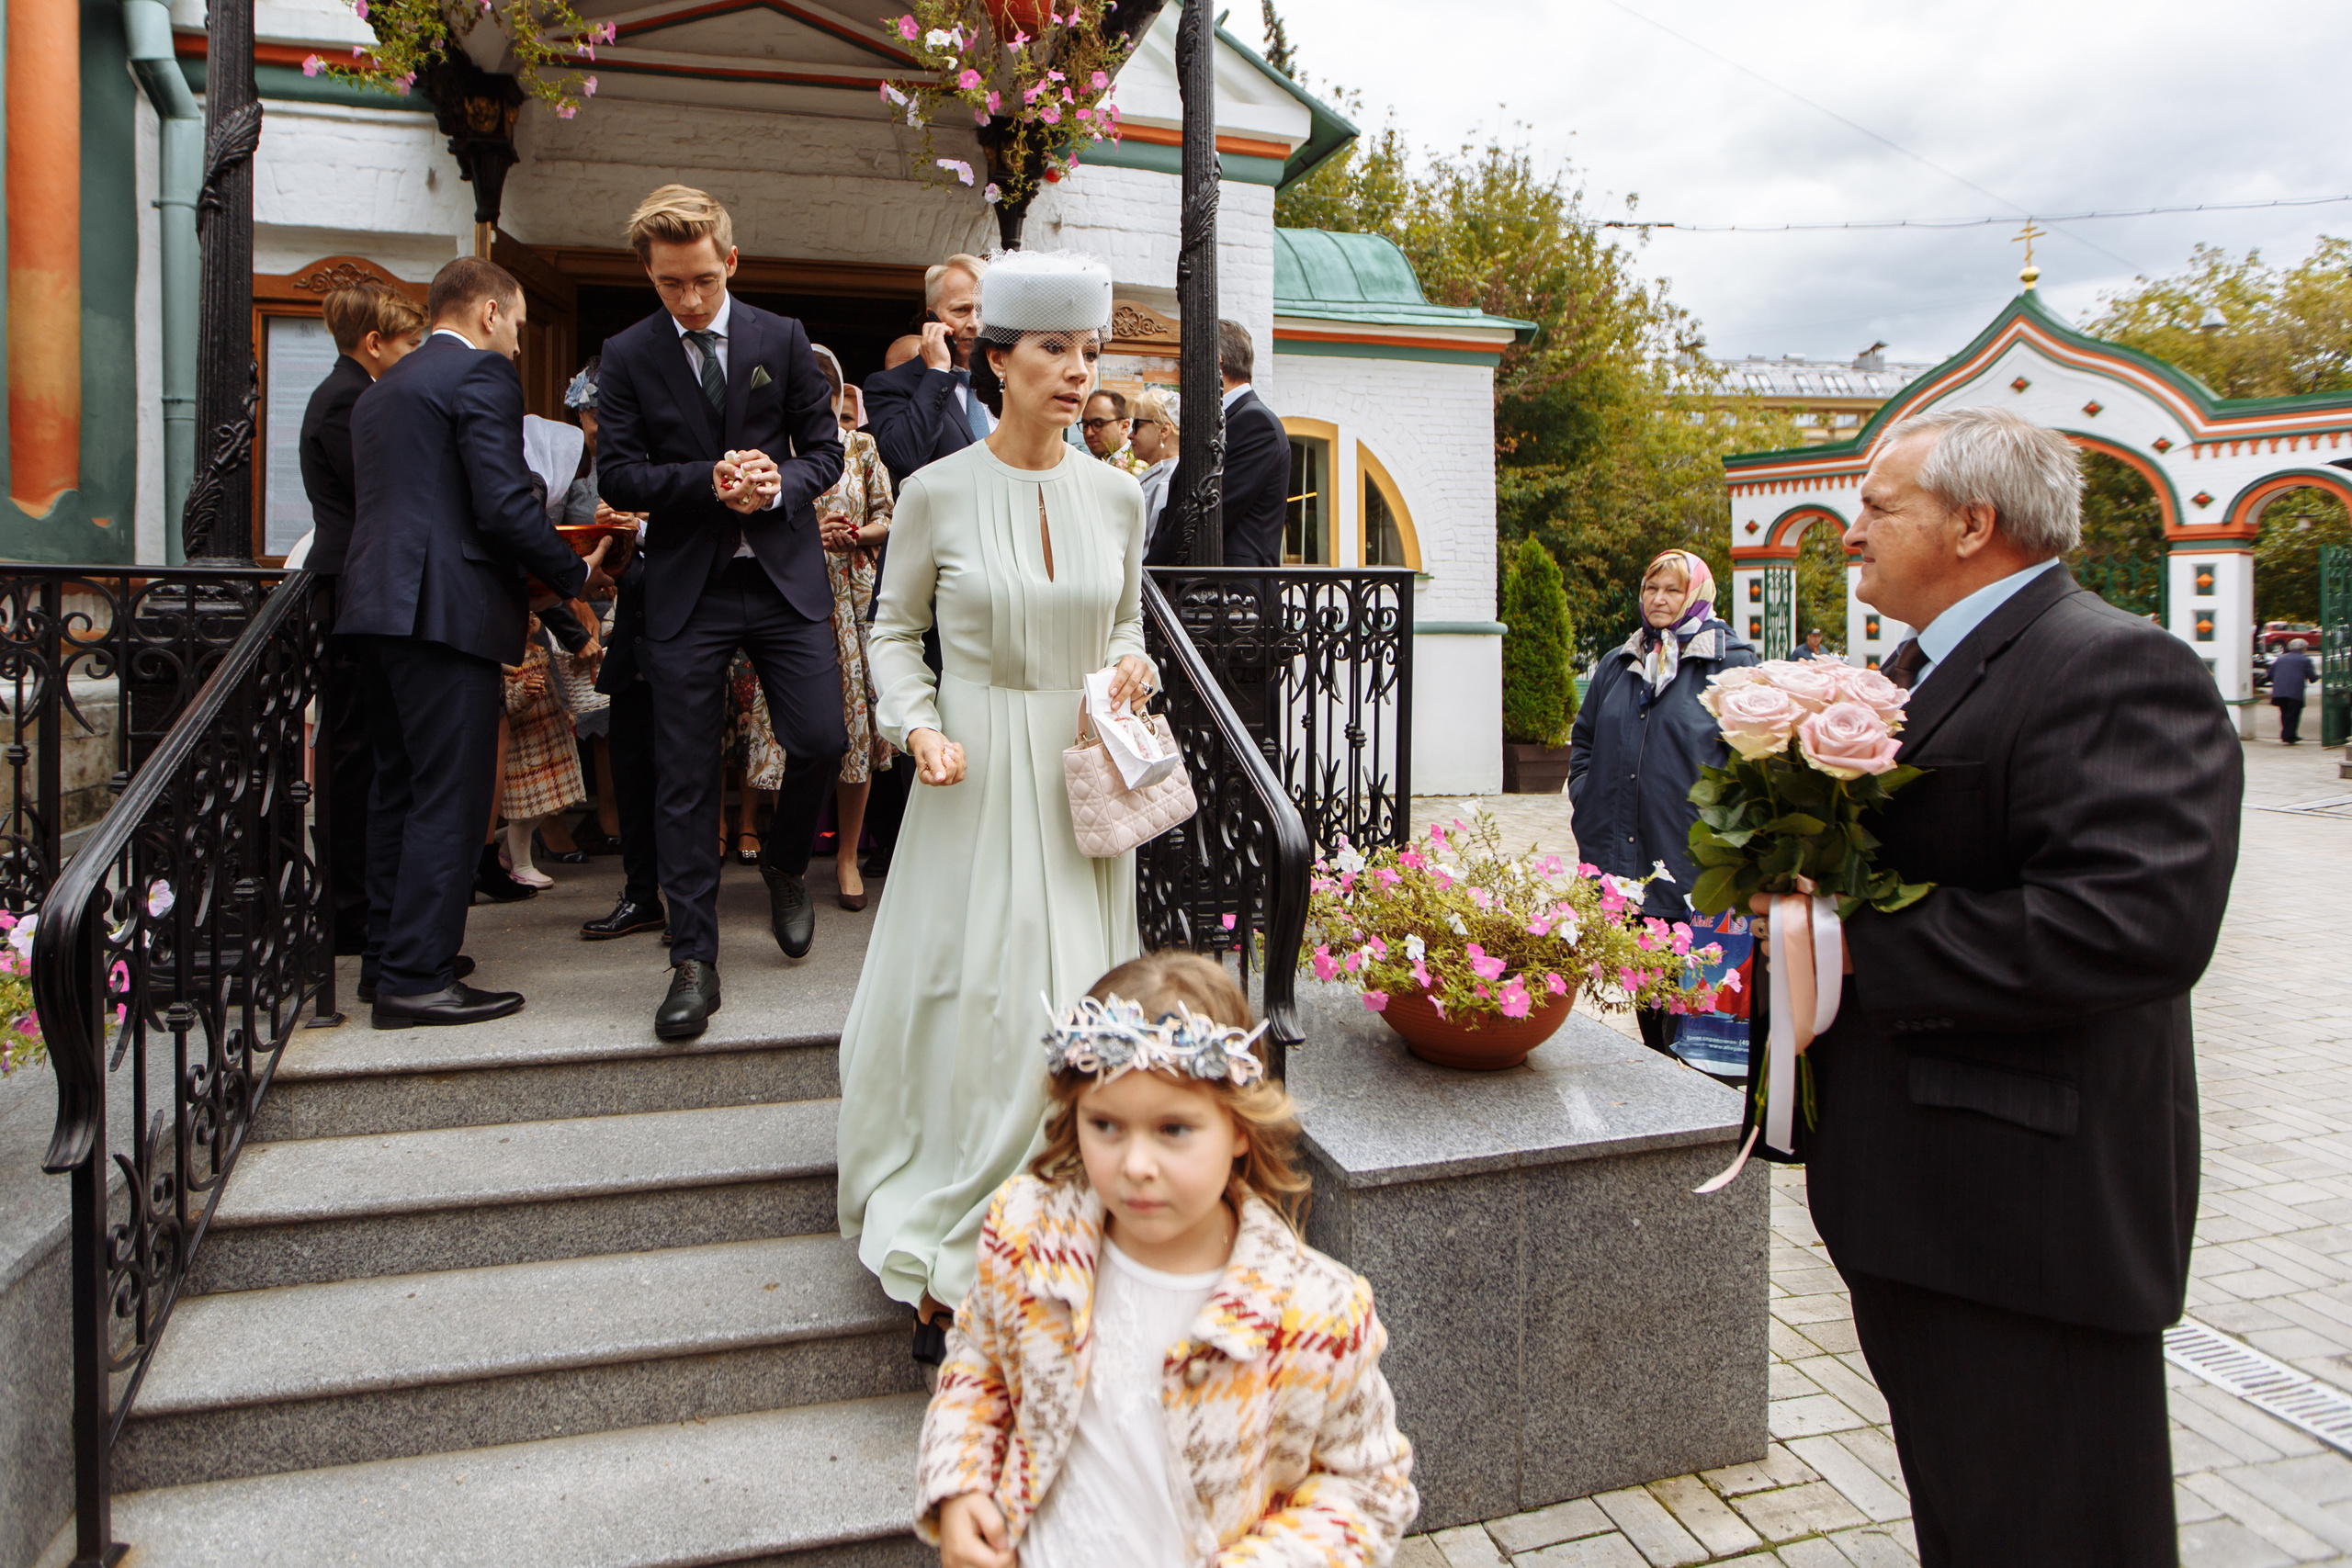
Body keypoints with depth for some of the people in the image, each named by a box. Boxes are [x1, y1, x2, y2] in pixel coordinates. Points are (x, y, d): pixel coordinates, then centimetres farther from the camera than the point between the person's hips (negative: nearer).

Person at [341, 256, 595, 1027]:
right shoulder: (481, 372, -5)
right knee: (449, 797, -6)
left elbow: (372, 506, 21)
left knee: (399, 787, 15)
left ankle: (387, 956, 24)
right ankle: (416, 978, -3)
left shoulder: (380, 390, 23)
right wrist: (574, 574, -3)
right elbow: (505, 503, -16)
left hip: (381, 604, 10)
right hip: (448, 609, -9)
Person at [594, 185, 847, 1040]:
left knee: (820, 743, -5)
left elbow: (824, 447, 8)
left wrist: (781, 483, -12)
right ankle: (694, 962, 9)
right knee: (685, 777, 0)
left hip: (784, 579, 1)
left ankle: (783, 862, 28)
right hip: (685, 591, -1)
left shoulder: (782, 339, 6)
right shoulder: (627, 355, 3)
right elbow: (616, 475, 0)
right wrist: (707, 480, -15)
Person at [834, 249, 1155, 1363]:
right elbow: (894, 629, 4)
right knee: (972, 1012, -1)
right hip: (979, 778, -3)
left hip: (1082, 779, 3)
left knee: (1073, 1013, 7)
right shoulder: (940, 492, -4)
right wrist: (918, 724, -12)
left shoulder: (1116, 495, 5)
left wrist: (1131, 666, -4)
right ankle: (948, 1267, 15)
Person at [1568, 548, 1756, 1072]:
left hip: (1691, 856, -5)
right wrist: (1584, 796, 12)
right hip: (1622, 853, 5)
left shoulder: (1730, 662, -1)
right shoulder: (1616, 664, 15)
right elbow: (1583, 738, 25)